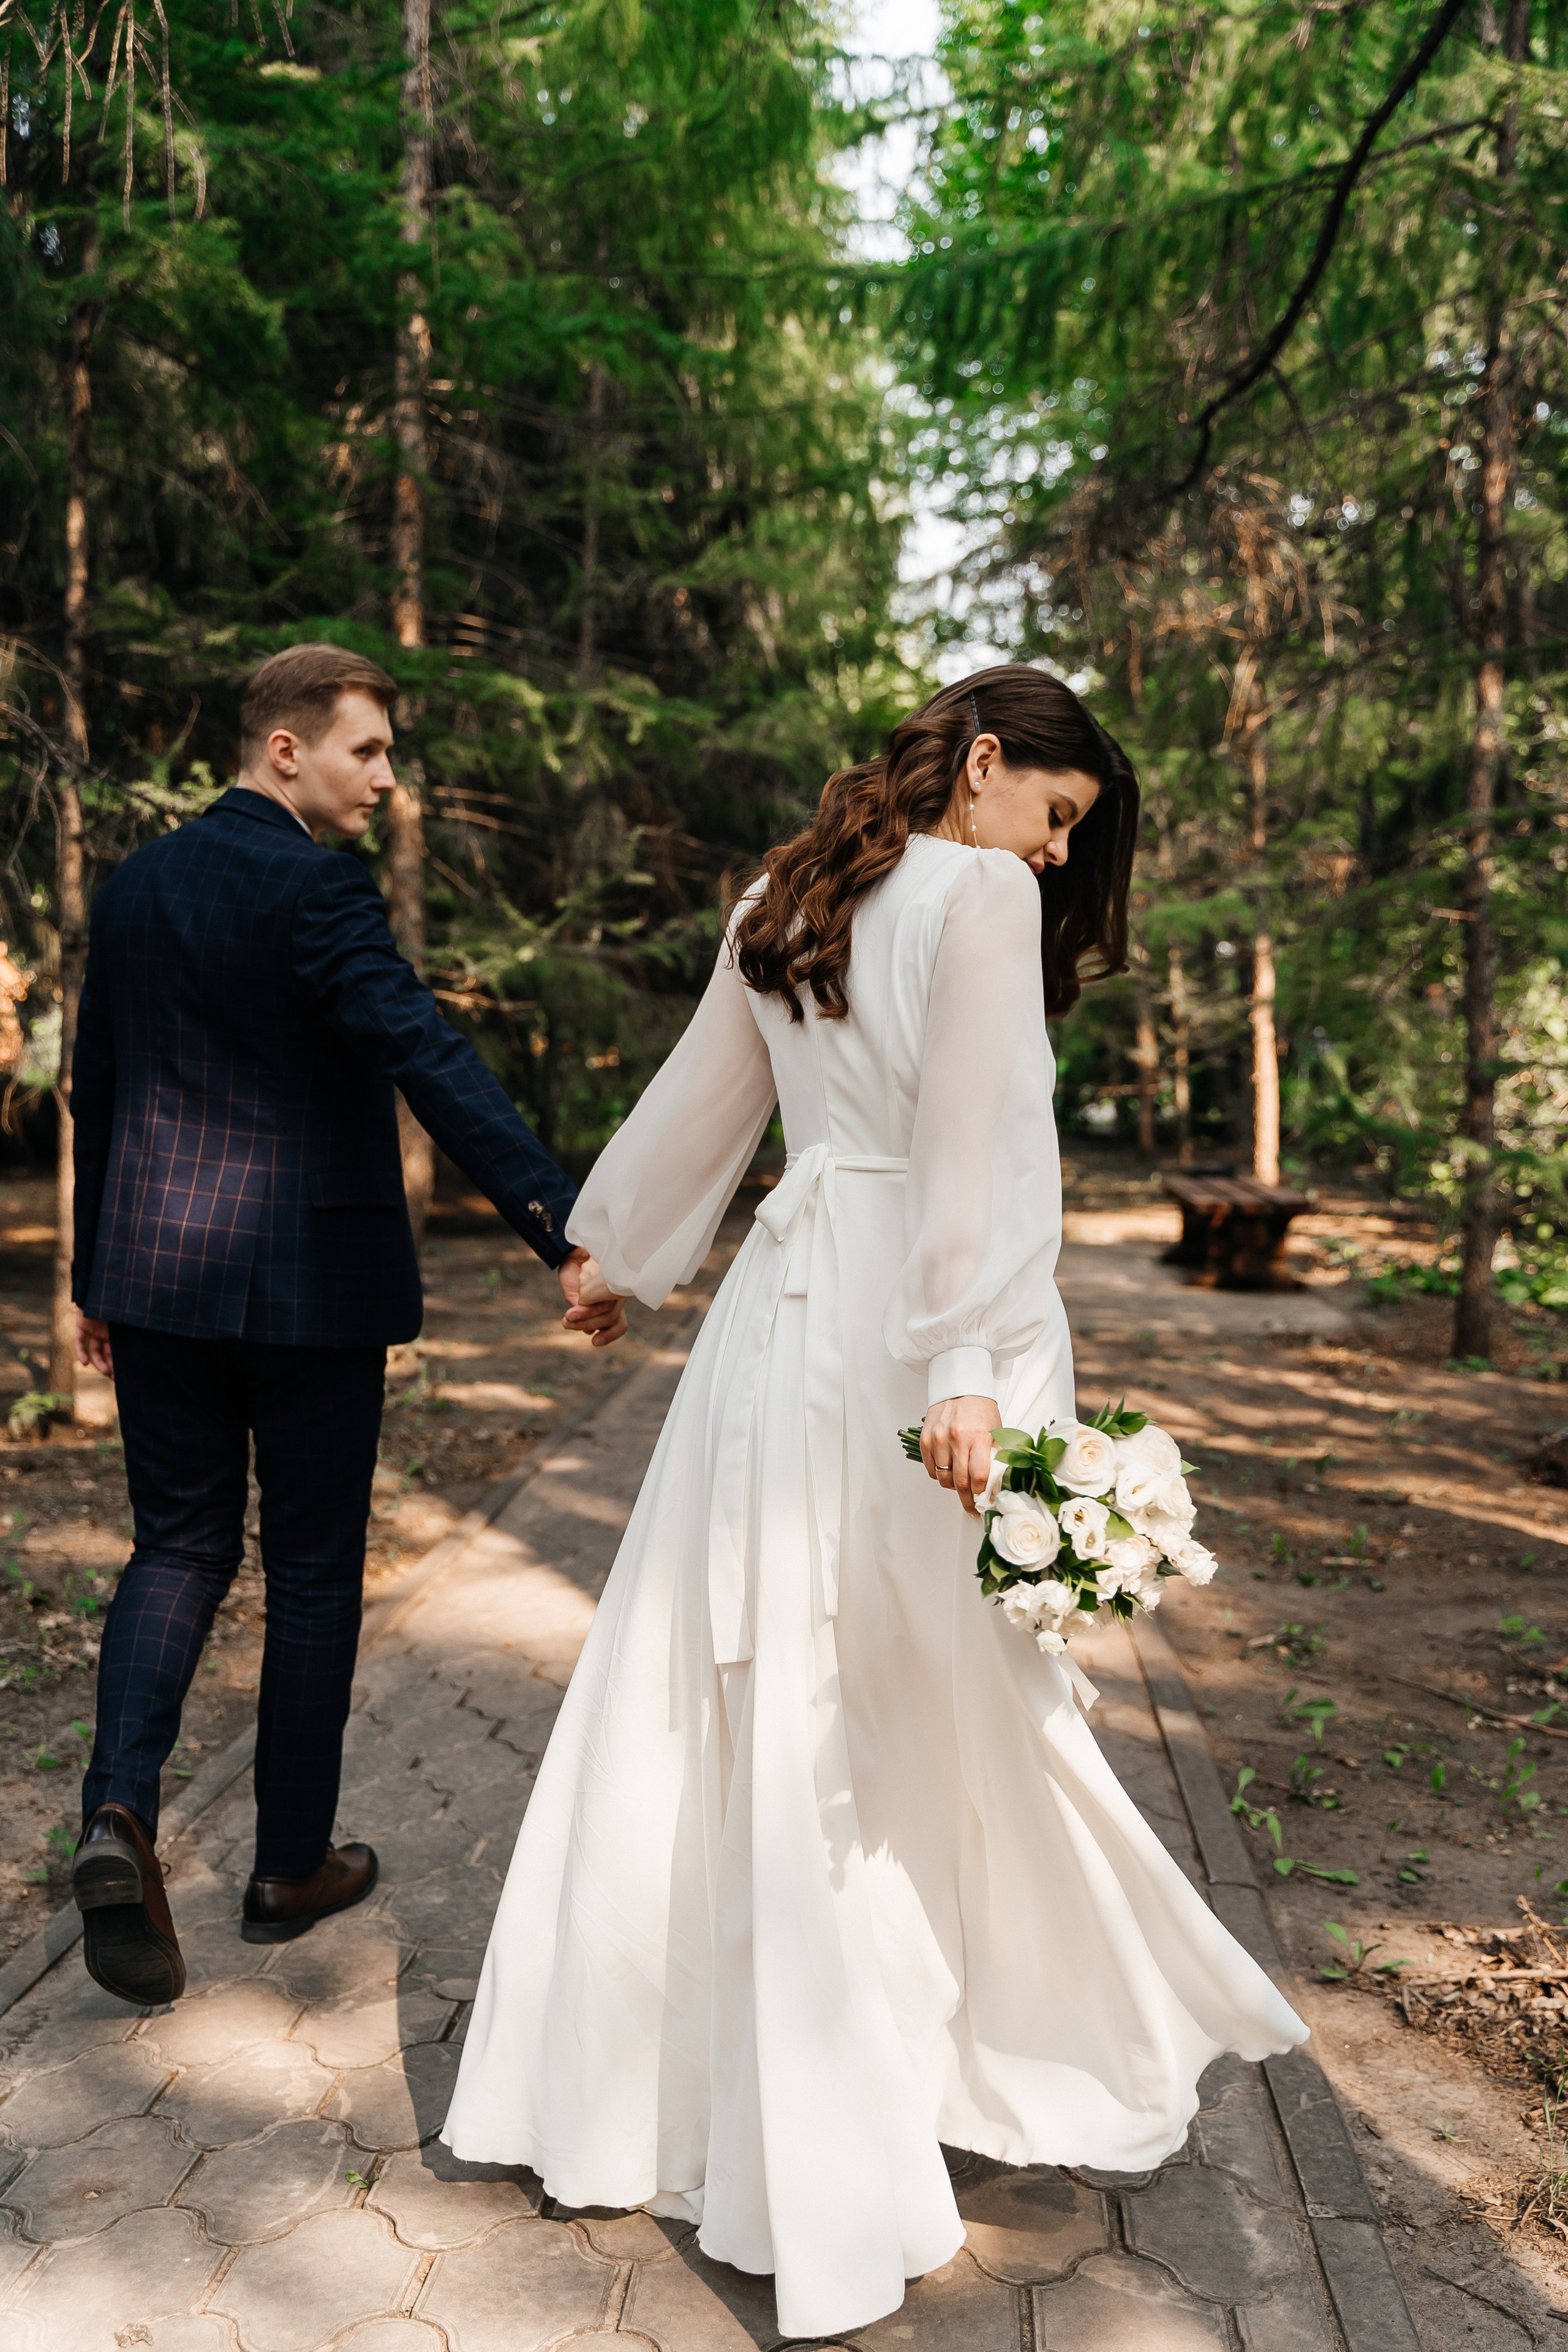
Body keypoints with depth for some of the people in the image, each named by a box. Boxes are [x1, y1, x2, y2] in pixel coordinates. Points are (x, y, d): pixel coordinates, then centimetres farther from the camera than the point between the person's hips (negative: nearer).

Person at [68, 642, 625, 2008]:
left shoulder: (134, 887, 9)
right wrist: (564, 1235, -32)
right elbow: (433, 1065, -27)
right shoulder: (318, 890, -14)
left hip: (159, 1277, 6)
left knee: (179, 1546, 17)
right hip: (312, 1281, -6)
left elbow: (96, 1091, 13)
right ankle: (293, 1865, 23)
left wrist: (97, 1279, 22)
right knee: (314, 1567, 9)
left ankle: (120, 1811, -2)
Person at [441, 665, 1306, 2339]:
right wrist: (964, 1369, -22)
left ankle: (618, 2082, 27)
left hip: (782, 1309, 7)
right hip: (904, 1325, -7)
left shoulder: (787, 902, 15)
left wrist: (619, 1256, 35)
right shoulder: (982, 894, -7)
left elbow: (701, 1097, 23)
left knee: (745, 1694, 14)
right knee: (943, 1697, 6)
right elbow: (968, 1146, -17)